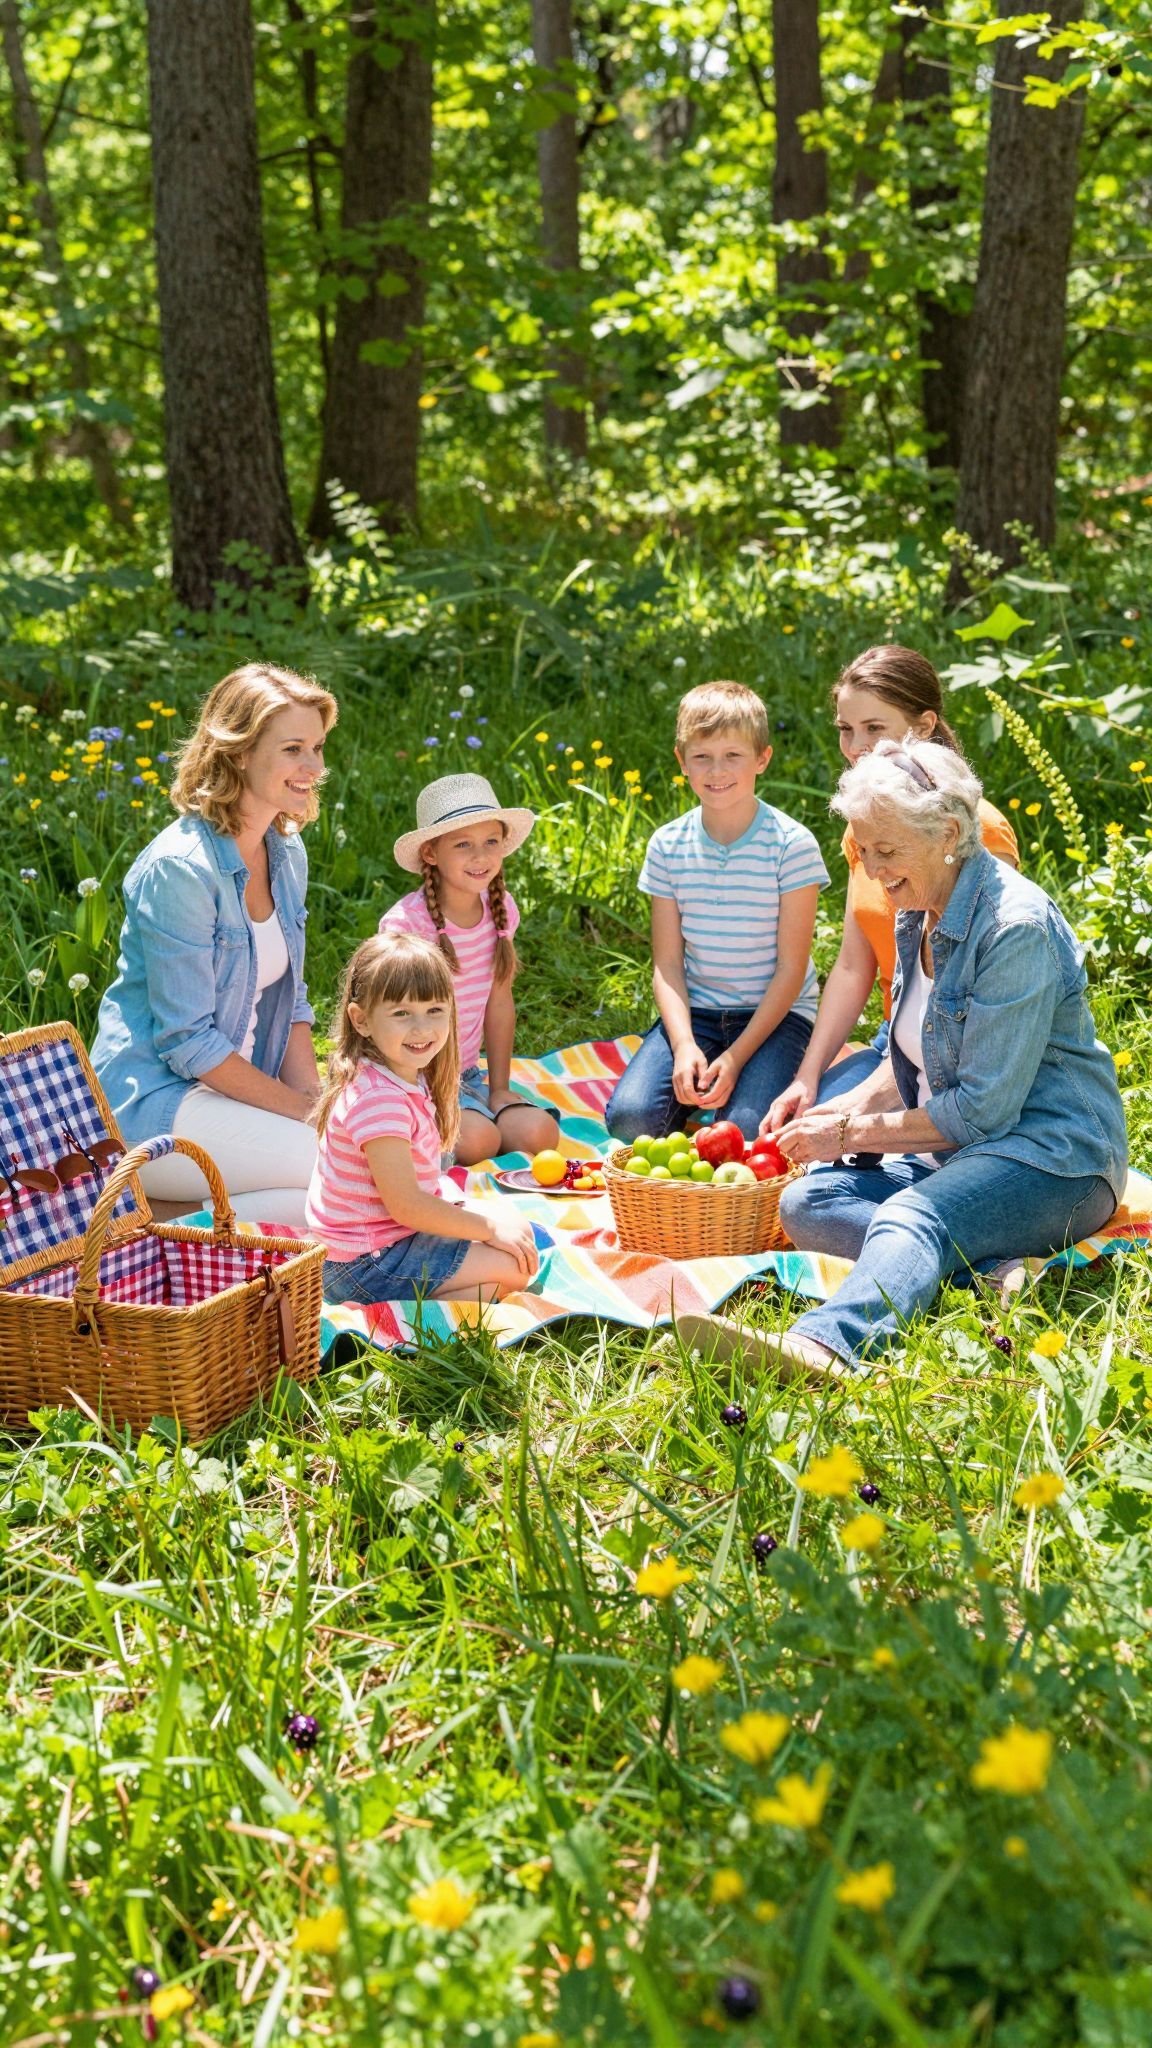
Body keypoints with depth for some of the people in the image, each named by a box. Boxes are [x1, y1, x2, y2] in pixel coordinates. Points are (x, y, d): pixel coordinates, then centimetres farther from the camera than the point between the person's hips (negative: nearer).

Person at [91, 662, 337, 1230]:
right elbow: (186, 1040, -19)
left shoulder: (288, 854, 7)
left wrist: (313, 1097, -3)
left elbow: (289, 1000, 13)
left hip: (228, 1086, 9)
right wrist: (305, 1111, -14)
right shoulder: (180, 868, -19)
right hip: (152, 1103, -9)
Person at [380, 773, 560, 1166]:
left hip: (464, 1075, 6)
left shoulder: (501, 908, 1)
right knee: (477, 1139, -28)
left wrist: (499, 1088, 5)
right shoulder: (406, 922, -19)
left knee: (539, 1133, -17)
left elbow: (499, 1002, 7)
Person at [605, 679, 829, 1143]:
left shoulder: (792, 844, -10)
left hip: (776, 1013, -3)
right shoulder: (667, 846, 0)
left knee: (746, 1133, -27)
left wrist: (736, 1056, -16)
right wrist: (684, 1045, -17)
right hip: (696, 1011, 3)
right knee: (629, 1117, -21)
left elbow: (792, 966, -9)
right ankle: (696, 1091, 10)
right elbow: (667, 962, 0)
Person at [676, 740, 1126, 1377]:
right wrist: (841, 1109, 0)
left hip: (1053, 1157, -9)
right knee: (805, 1201, -13)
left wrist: (852, 1133, -12)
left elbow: (983, 1110, -19)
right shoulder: (917, 913, 10)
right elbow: (908, 1066, 20)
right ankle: (996, 1266, -30)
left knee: (911, 1218, -38)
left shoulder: (1016, 928, -18)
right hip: (951, 1150, 9)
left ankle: (821, 1345, -67)